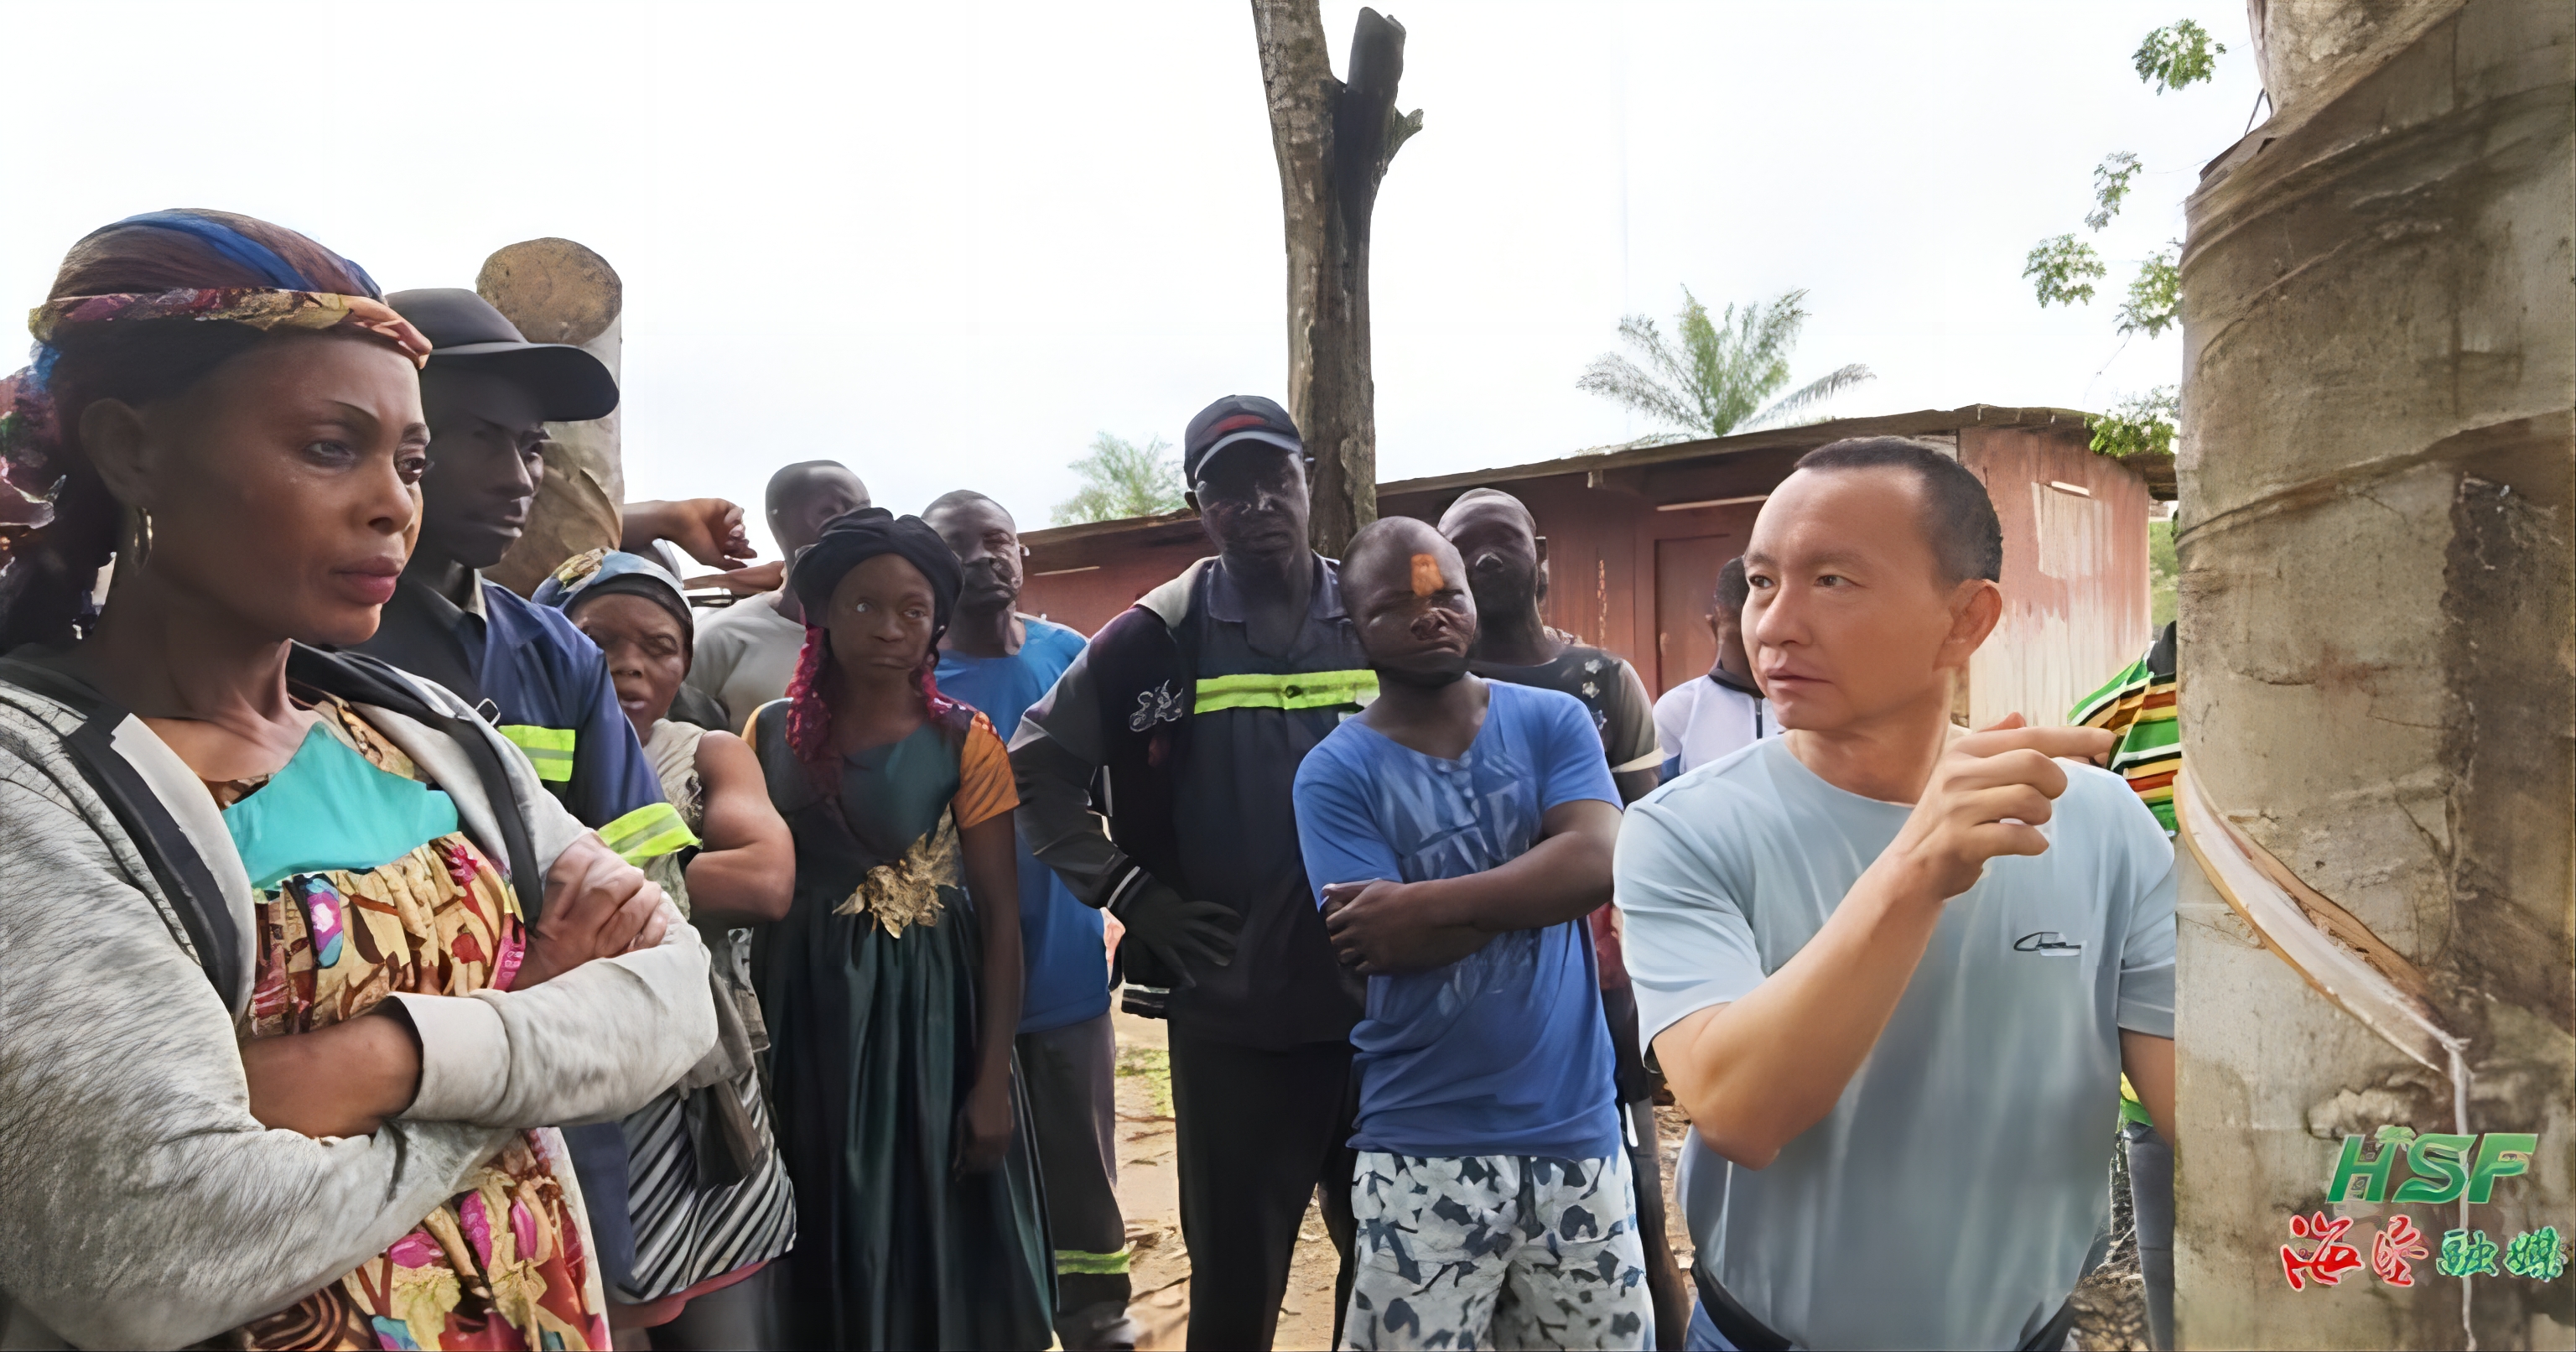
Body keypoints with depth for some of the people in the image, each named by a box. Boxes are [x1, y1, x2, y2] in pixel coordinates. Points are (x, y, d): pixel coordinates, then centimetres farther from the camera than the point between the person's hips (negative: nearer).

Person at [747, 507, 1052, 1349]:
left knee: (939, 1252, 6)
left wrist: (993, 1077, -10)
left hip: (929, 1020, -2)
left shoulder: (965, 742, -6)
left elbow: (1001, 916, -6)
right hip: (807, 1021, 2)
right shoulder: (771, 734, 2)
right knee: (824, 1252, 12)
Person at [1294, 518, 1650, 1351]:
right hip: (1425, 1151, -2)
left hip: (1577, 1132, 3)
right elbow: (1387, 949, -15)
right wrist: (1536, 886, -12)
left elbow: (1600, 863, -14)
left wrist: (1425, 904, -19)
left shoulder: (1552, 721, 2)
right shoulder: (1335, 773, -5)